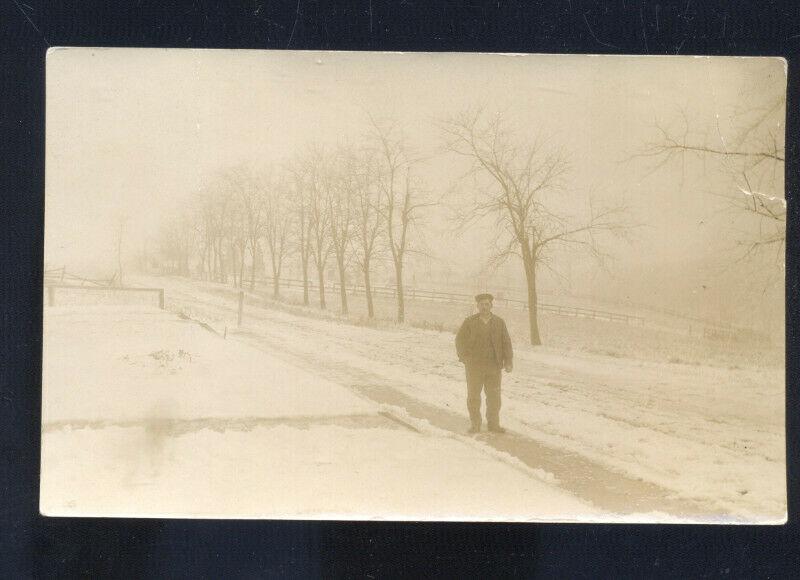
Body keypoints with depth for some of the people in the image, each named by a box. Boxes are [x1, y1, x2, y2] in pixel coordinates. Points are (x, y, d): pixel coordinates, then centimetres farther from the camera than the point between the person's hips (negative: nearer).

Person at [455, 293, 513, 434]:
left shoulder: (499, 323, 8)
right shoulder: (470, 322, 2)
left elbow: (506, 343, 8)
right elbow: (460, 340, 4)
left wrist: (508, 361, 1)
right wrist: (465, 358, -4)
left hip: (494, 366, 2)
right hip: (474, 365, -1)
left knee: (494, 396, 4)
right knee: (473, 396, 2)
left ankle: (493, 423, 16)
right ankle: (475, 425, 12)